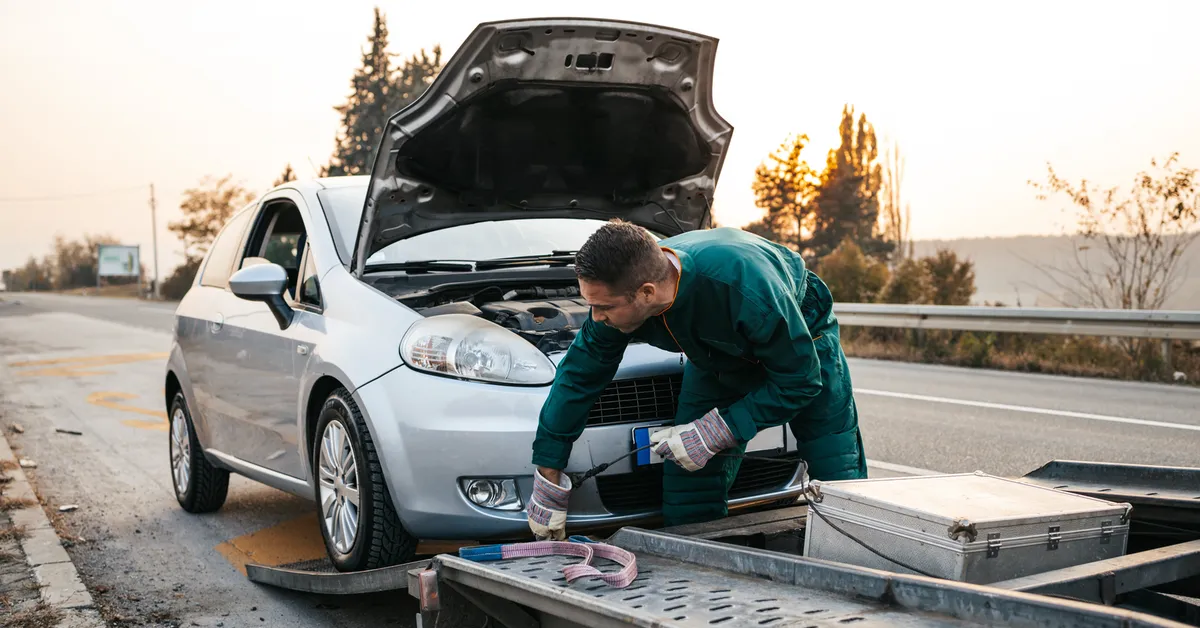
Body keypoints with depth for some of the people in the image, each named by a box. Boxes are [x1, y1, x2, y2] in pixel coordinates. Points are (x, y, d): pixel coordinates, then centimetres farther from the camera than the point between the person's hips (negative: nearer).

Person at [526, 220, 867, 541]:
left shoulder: (744, 284, -45)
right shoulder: (620, 295, -28)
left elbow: (800, 378, -31)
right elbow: (578, 377, -13)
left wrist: (714, 434, -33)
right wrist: (548, 481, -10)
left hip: (801, 340, -4)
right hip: (718, 357, 4)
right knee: (690, 509, -4)